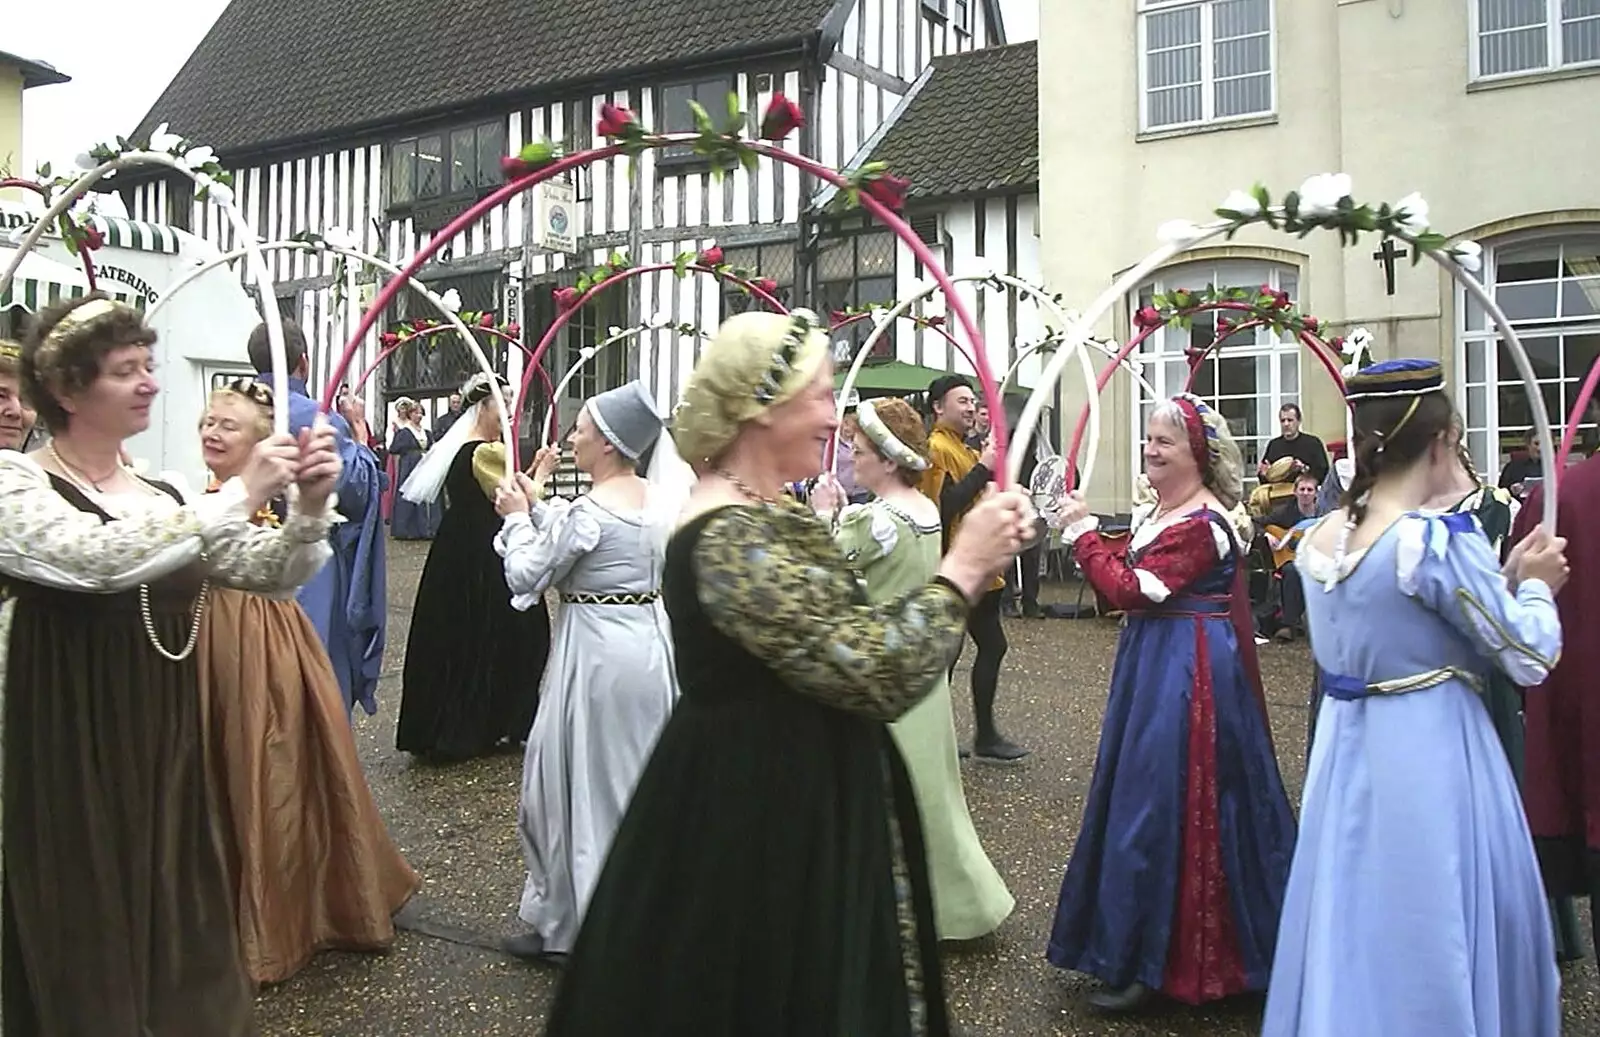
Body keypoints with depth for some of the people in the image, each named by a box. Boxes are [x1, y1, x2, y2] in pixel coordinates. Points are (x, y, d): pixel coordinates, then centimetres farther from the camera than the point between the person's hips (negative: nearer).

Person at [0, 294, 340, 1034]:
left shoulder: (164, 495, 8)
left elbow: (269, 573, 3)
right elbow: (97, 558, -29)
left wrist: (309, 509, -16)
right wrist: (239, 494, -28)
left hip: (167, 754, 6)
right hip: (73, 767, -5)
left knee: (181, 939, 15)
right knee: (91, 956, 6)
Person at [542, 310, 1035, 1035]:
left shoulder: (771, 520, 7)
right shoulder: (730, 536, -24)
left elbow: (852, 641, 9)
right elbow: (875, 674, -27)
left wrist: (971, 564, 1)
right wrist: (962, 569, -16)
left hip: (793, 811, 10)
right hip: (759, 826, -10)